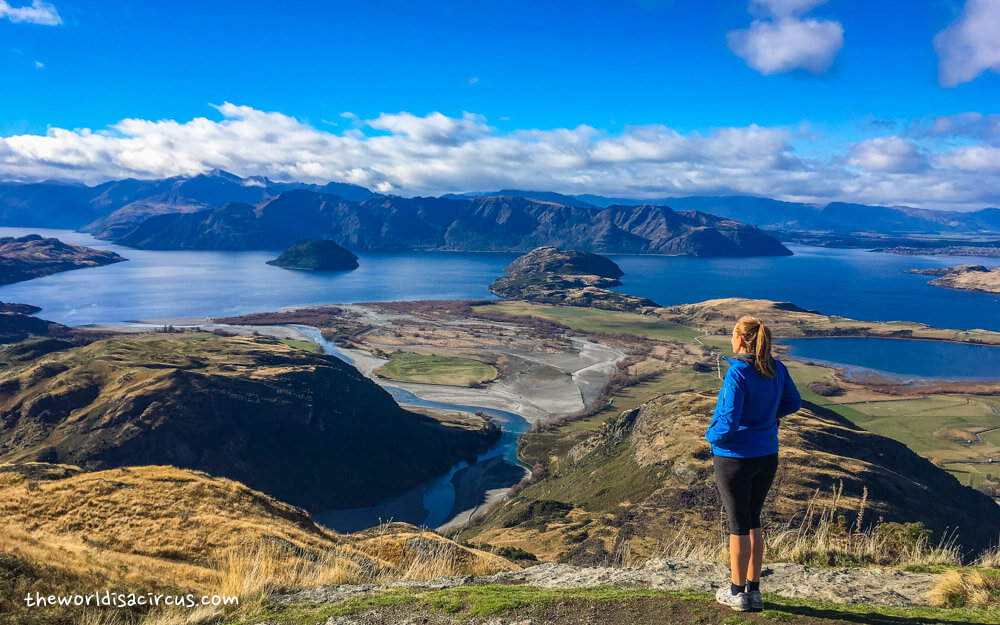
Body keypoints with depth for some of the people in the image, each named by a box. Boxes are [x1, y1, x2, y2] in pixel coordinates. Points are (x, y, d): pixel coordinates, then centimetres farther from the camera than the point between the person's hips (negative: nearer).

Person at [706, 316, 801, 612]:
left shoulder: (738, 372, -22)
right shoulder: (777, 369, -2)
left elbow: (729, 420, -23)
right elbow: (793, 403, 13)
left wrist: (712, 436, -5)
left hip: (735, 458, -6)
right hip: (767, 457, 6)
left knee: (739, 525, 7)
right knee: (753, 522, 18)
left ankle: (737, 592, 22)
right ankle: (754, 590, 26)